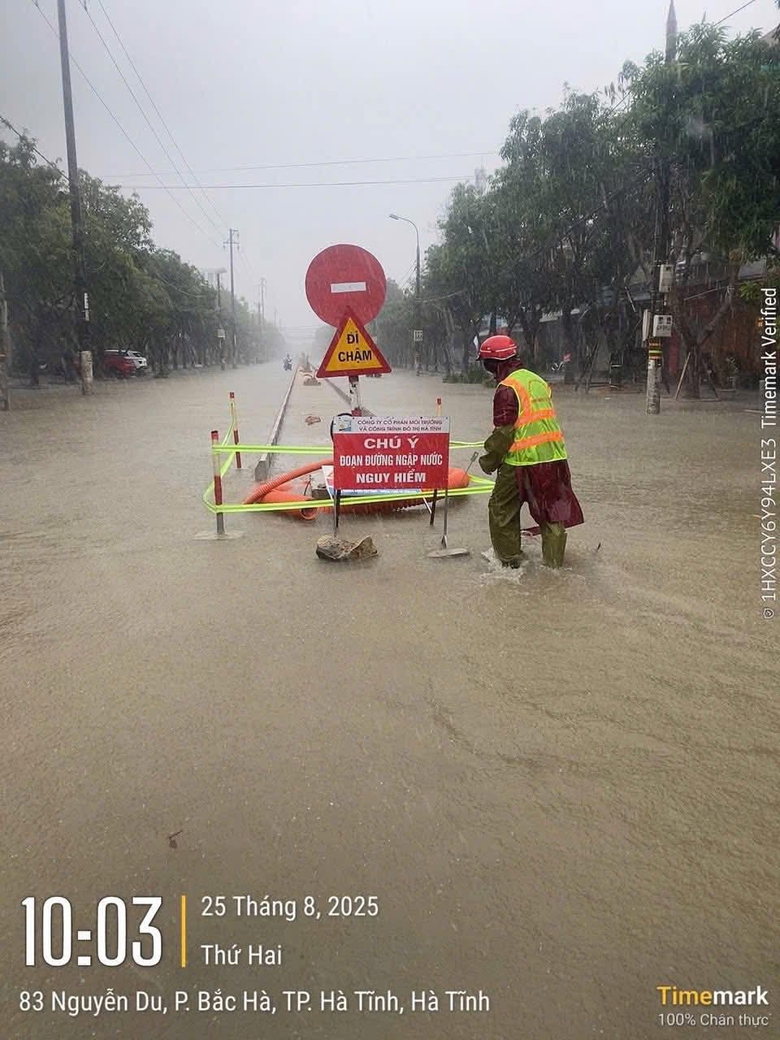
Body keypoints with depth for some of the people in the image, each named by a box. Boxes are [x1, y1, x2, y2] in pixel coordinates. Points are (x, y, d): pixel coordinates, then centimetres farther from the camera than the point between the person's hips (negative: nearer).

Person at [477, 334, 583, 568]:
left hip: (522, 460, -8)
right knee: (553, 509, 13)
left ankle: (509, 557, 17)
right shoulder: (538, 381, 13)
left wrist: (489, 461, -3)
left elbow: (504, 432, -14)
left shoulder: (507, 389, -12)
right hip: (553, 456, 8)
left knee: (502, 507, 10)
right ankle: (554, 560, 22)